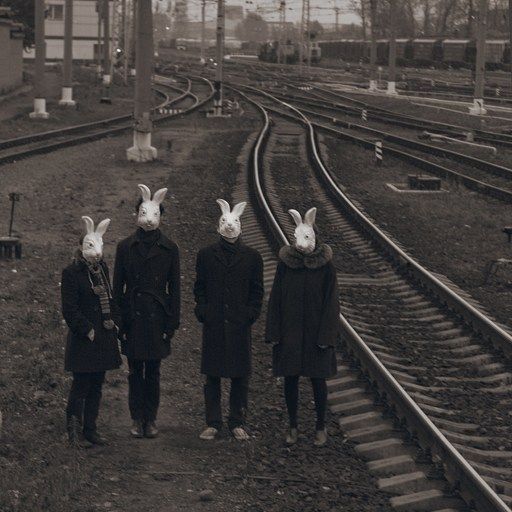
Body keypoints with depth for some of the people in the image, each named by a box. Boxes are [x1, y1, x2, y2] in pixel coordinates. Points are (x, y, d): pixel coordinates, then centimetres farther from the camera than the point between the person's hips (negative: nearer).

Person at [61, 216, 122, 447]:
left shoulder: (102, 268, 11)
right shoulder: (71, 272, -10)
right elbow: (69, 309, -13)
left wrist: (114, 320, 8)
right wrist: (87, 330, -15)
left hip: (104, 338, 7)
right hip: (84, 340, -7)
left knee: (96, 385, 10)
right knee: (81, 385, -4)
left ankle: (90, 429, 17)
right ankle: (74, 432, 3)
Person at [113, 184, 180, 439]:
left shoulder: (169, 249, 3)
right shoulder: (125, 247, 3)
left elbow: (174, 288, 4)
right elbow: (117, 286, 5)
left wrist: (172, 322, -1)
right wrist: (119, 320, 0)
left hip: (157, 317, 0)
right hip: (133, 318, 0)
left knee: (153, 372, 4)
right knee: (135, 372, 4)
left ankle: (151, 420, 13)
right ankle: (137, 420, 12)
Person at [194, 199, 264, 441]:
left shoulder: (252, 257, 5)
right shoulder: (206, 255, 5)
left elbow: (257, 291, 8)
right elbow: (199, 287, 9)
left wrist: (250, 314, -2)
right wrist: (203, 312, -2)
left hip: (240, 325, 0)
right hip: (213, 326, 0)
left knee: (240, 376, 3)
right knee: (212, 376, 3)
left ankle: (237, 423, 13)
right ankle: (212, 423, 11)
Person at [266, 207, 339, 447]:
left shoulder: (325, 265, -7)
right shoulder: (285, 263, -2)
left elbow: (331, 301, -5)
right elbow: (276, 298, 1)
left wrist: (326, 335, -9)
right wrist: (273, 332, -2)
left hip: (315, 332, -2)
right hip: (289, 332, 2)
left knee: (318, 380, 4)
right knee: (290, 379, 7)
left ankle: (321, 427, 18)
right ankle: (293, 427, 20)